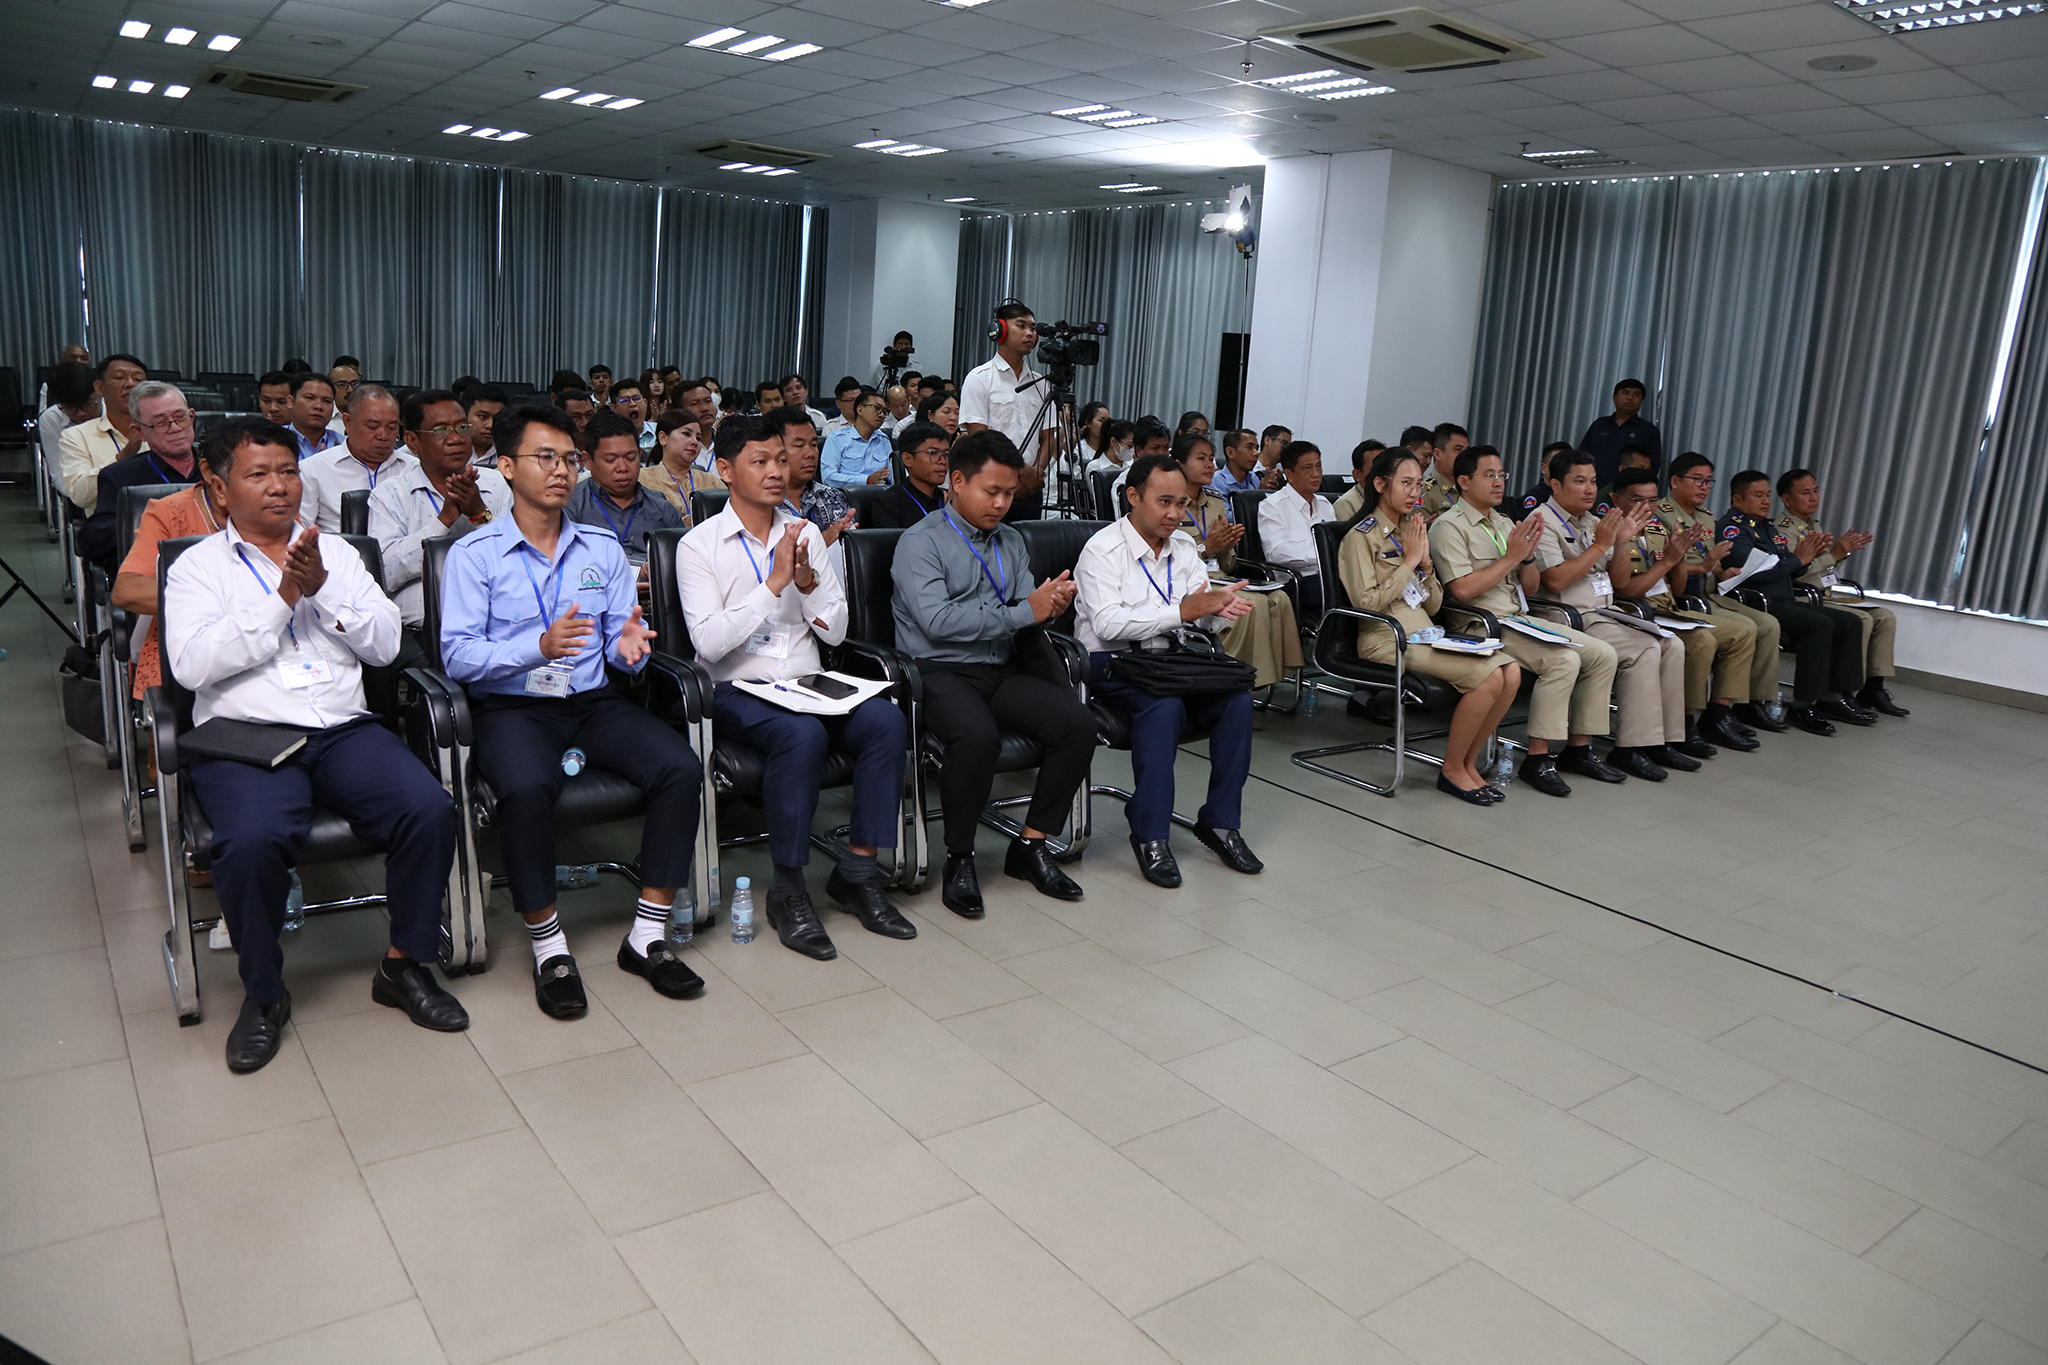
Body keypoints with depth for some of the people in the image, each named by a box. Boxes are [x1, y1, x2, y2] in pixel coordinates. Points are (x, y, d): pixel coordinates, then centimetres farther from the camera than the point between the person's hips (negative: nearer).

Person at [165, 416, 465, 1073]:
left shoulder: (335, 552, 19)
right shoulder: (197, 567, 11)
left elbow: (385, 644, 8)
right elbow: (192, 664, -7)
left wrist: (323, 589, -7)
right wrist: (281, 596, -11)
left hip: (343, 728, 3)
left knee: (429, 808, -25)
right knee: (251, 841, -33)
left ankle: (404, 964, -4)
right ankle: (263, 993, -6)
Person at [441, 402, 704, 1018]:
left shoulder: (603, 548, 14)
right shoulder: (475, 553, 1)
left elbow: (619, 647, 11)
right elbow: (458, 656, -9)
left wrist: (629, 644, -15)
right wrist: (539, 646, -25)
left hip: (593, 701, 4)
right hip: (512, 707, -3)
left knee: (680, 767, -23)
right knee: (527, 788, -36)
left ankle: (647, 937, -13)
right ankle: (548, 948, -15)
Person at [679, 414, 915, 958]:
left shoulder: (804, 533, 13)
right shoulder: (699, 545, -1)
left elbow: (835, 631, 9)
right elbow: (709, 644, -14)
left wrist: (809, 581, -10)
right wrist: (775, 581, -17)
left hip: (809, 683, 5)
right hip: (739, 690, -5)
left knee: (885, 719, -24)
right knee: (803, 734, -36)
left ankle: (858, 871, -13)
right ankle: (789, 889, -20)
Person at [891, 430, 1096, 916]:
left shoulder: (1012, 541, 19)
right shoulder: (920, 542, -4)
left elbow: (1027, 610, 14)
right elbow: (938, 620, -17)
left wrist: (1050, 604, -12)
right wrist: (1023, 612, -16)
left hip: (1002, 670, 6)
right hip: (940, 671, -6)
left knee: (1078, 721, -17)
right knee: (978, 734, -36)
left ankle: (1030, 844, -3)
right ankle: (959, 858, -14)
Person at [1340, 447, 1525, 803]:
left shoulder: (1412, 530, 19)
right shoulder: (1362, 536, -2)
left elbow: (1433, 606, 17)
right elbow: (1367, 603, -15)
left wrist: (1426, 563, 0)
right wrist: (1409, 560, -9)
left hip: (1424, 634, 7)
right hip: (1388, 639, -7)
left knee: (1511, 670, -16)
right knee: (1488, 675, -25)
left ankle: (1469, 763, -3)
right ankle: (1452, 770, -9)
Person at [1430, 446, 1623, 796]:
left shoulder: (1504, 524, 20)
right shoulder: (1449, 526, -6)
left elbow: (1529, 588, 20)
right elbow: (1462, 589, -19)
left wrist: (1528, 555, -1)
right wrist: (1511, 556, -13)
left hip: (1520, 620, 9)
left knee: (1603, 653, -2)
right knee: (1564, 660, -27)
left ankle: (1578, 748, 6)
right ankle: (1538, 759, -20)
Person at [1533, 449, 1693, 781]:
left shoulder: (1592, 523, 19)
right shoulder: (1543, 523, -6)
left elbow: (1618, 581, 18)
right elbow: (1555, 581, -19)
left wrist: (1621, 542, 2)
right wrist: (1599, 545, -15)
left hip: (1605, 614, 9)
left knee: (1673, 645, -8)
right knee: (1645, 649, -24)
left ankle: (1663, 741, -5)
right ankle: (1630, 749, -20)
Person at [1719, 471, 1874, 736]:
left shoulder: (1768, 528, 22)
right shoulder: (1731, 527, -8)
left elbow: (1790, 572, 22)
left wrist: (1807, 555, 1)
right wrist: (1798, 559, -11)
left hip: (1786, 602, 10)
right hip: (1758, 603, -10)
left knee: (1850, 622, 5)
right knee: (1820, 624, -27)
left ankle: (1835, 697, 5)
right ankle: (1803, 706, -23)